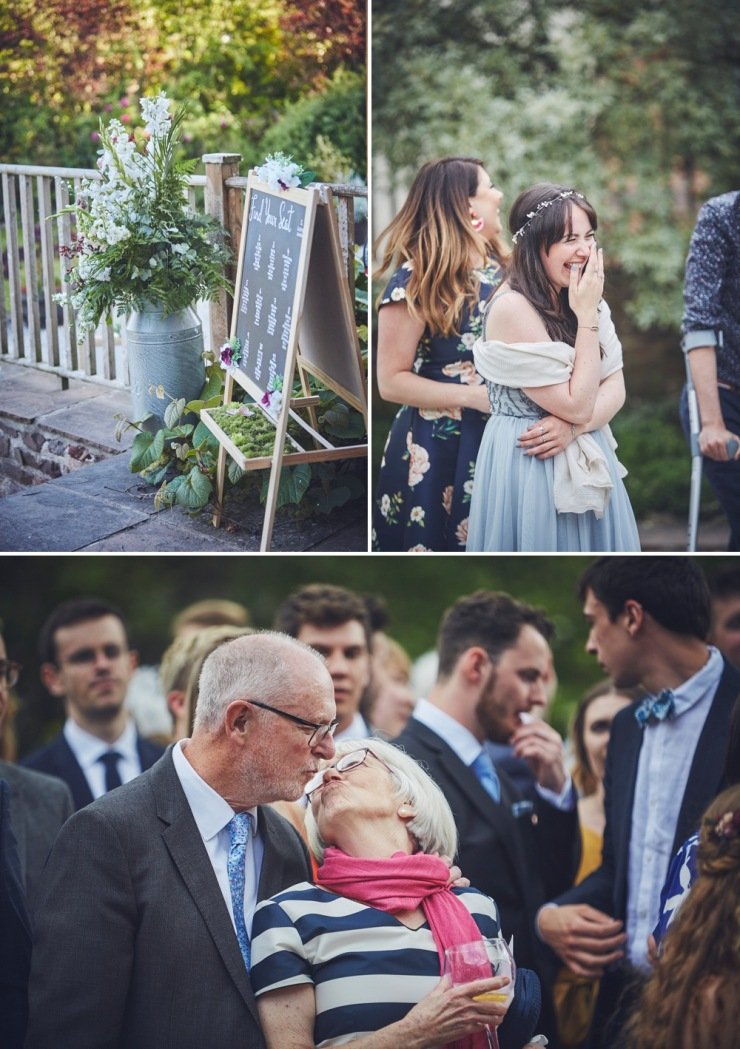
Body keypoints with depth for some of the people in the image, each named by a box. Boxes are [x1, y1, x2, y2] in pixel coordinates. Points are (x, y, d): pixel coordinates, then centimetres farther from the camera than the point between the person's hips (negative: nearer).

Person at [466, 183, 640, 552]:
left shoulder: (583, 299, 4)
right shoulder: (512, 308, -20)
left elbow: (615, 389, 1)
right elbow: (577, 405, -20)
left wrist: (573, 427, -18)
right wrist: (586, 317, -19)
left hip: (583, 460, 7)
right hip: (530, 465, -7)